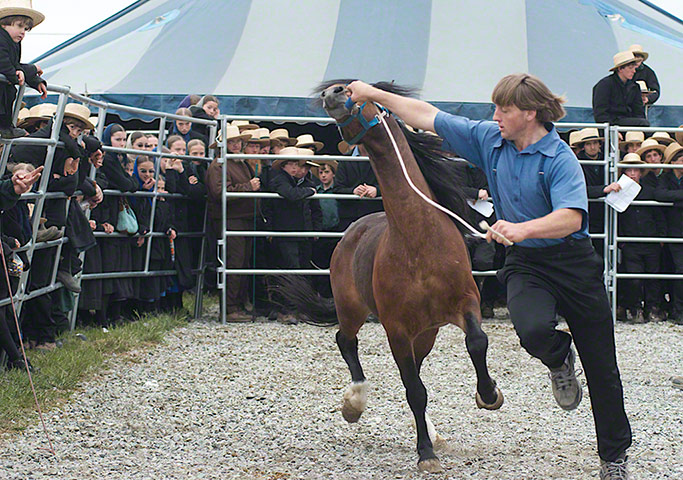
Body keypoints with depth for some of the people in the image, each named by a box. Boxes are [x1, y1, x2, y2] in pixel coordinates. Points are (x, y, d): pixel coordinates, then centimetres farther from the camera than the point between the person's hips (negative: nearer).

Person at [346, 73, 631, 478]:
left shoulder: (560, 159, -16)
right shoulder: (490, 140, 1)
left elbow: (571, 217, -32)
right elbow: (429, 117, 7)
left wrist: (522, 228, -46)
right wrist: (373, 94, 6)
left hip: (574, 263, -3)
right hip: (524, 263, 3)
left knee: (601, 368, 4)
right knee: (533, 330, -30)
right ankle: (560, 360, 9)